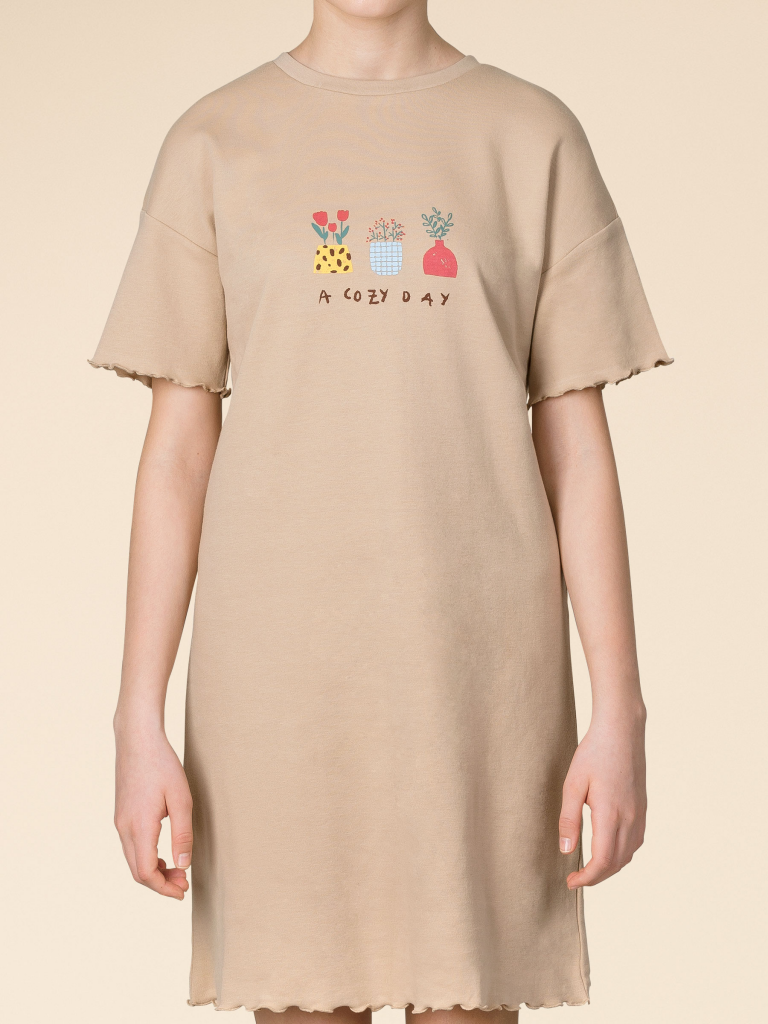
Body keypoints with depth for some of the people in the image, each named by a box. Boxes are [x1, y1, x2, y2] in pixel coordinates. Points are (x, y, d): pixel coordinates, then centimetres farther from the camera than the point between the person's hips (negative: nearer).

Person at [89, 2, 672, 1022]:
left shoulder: (535, 137, 5)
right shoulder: (215, 143, 5)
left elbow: (576, 442, 3)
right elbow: (179, 445, 4)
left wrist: (620, 711, -2)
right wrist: (139, 719, -2)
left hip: (482, 671, 0)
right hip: (278, 673, 0)